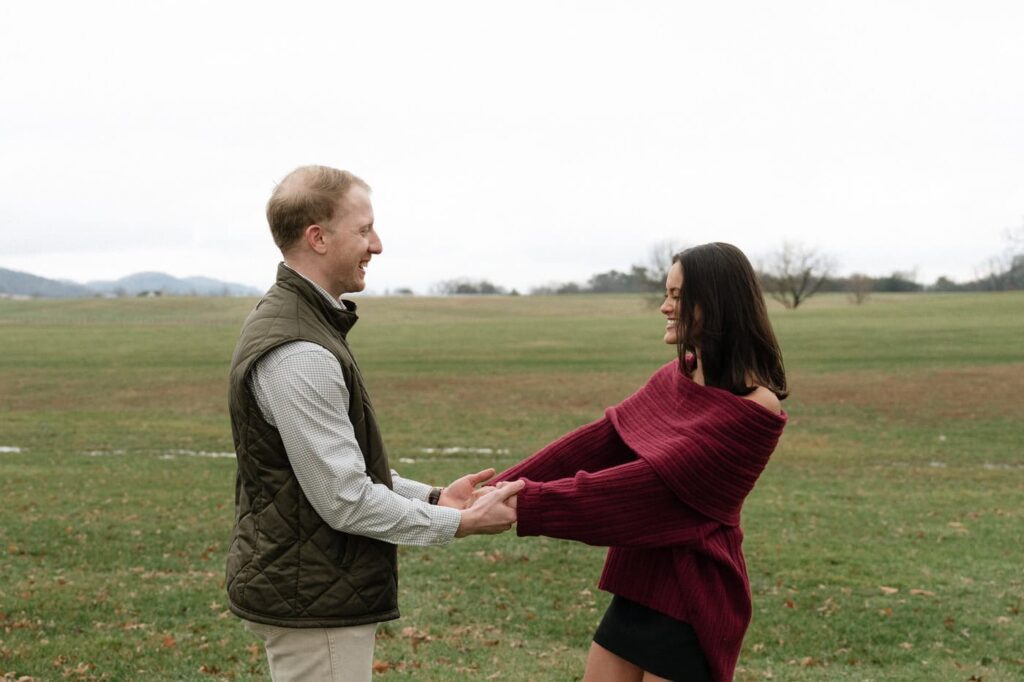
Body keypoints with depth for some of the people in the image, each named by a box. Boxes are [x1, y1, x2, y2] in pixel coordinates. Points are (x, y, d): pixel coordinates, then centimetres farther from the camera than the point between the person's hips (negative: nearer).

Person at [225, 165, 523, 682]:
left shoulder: (290, 319, 11)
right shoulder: (297, 355, -22)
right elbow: (345, 500, -22)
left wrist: (431, 496, 10)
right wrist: (461, 523, -12)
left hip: (300, 587, 10)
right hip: (313, 600, -10)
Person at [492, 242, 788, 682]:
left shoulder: (753, 407, -19)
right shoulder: (677, 377, 7)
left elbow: (655, 481, -24)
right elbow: (601, 439, 5)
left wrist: (532, 504, -25)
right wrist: (507, 486, -4)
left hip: (691, 598, -7)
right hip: (640, 584, 7)